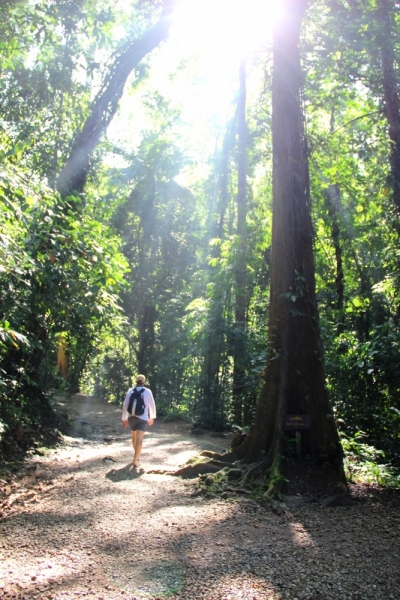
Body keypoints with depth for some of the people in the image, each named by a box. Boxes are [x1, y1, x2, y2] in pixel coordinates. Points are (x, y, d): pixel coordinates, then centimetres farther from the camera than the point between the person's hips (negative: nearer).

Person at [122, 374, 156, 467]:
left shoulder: (130, 391, 1)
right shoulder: (147, 391, -4)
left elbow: (125, 406, 2)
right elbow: (152, 405, 3)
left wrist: (124, 419, 10)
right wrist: (152, 417, 17)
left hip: (131, 417, 3)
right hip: (142, 419, -3)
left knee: (134, 436, 24)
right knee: (139, 440, -8)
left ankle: (136, 455, 39)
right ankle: (135, 461, -19)